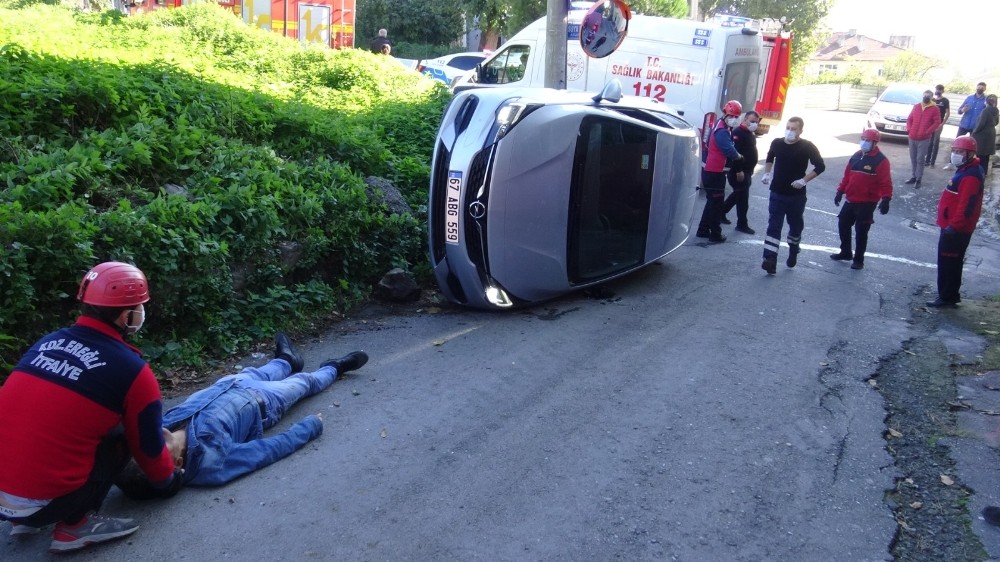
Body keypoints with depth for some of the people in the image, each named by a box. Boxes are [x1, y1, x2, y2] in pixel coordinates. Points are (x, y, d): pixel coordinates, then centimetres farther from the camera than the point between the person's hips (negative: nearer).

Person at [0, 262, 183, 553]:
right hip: (39, 503, -6)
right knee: (119, 437, 10)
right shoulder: (131, 370, -9)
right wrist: (168, 481, 27)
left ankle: (24, 518, 21)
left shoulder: (48, 342, 10)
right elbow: (148, 445, 5)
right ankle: (75, 526, 3)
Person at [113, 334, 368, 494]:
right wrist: (313, 424, -22)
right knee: (303, 382, 22)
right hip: (260, 405, -4)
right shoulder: (213, 464, -47)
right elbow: (276, 447, -33)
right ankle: (333, 368, 56)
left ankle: (286, 361, 68)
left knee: (253, 374, 33)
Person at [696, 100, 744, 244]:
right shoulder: (722, 131, -20)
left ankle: (703, 230, 26)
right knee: (716, 203, -2)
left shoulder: (724, 128, 14)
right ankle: (715, 235, 6)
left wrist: (735, 155, -4)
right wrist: (738, 156, -9)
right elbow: (729, 150, -27)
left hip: (713, 170, 10)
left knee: (713, 201, 19)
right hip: (714, 172, -10)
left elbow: (729, 145, 14)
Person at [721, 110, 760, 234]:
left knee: (738, 195, 18)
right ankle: (742, 224, 2)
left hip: (746, 171, 10)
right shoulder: (738, 133, -15)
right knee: (743, 197, -5)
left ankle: (721, 213, 31)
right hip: (738, 172, -10)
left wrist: (750, 170, 21)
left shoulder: (751, 135, 17)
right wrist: (739, 171, -27)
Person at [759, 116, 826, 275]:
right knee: (773, 226, -7)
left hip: (797, 195, -1)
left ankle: (793, 253, 39)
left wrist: (804, 180, -17)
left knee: (796, 225, 14)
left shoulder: (807, 147, -10)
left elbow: (820, 166, -7)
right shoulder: (777, 143, 1)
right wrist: (767, 173, 9)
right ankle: (770, 260, -14)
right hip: (777, 193, 2)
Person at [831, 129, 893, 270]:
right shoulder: (856, 156, 8)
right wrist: (840, 191, 15)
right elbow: (847, 175, 15)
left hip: (867, 203, -7)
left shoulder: (881, 161, -12)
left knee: (861, 231, 0)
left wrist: (886, 199, -27)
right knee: (843, 224, 15)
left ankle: (858, 260, 12)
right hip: (851, 200, 7)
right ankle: (845, 252, 32)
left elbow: (885, 182, -18)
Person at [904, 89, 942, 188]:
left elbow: (937, 122, -5)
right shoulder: (916, 106, 11)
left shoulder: (934, 109, -1)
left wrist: (927, 132, -14)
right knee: (913, 159, 10)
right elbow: (909, 119, 15)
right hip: (912, 137, 4)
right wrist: (908, 129, 0)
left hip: (924, 139, -4)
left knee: (920, 159, -4)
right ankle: (913, 177, 19)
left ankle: (919, 179, 0)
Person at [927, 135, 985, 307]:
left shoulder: (970, 176, -21)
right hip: (953, 226, 11)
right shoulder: (965, 170, 13)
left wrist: (954, 225, -26)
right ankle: (951, 295, 26)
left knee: (947, 263, -5)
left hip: (956, 229, -11)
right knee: (951, 262, 17)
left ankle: (946, 297, 2)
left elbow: (966, 205, -26)